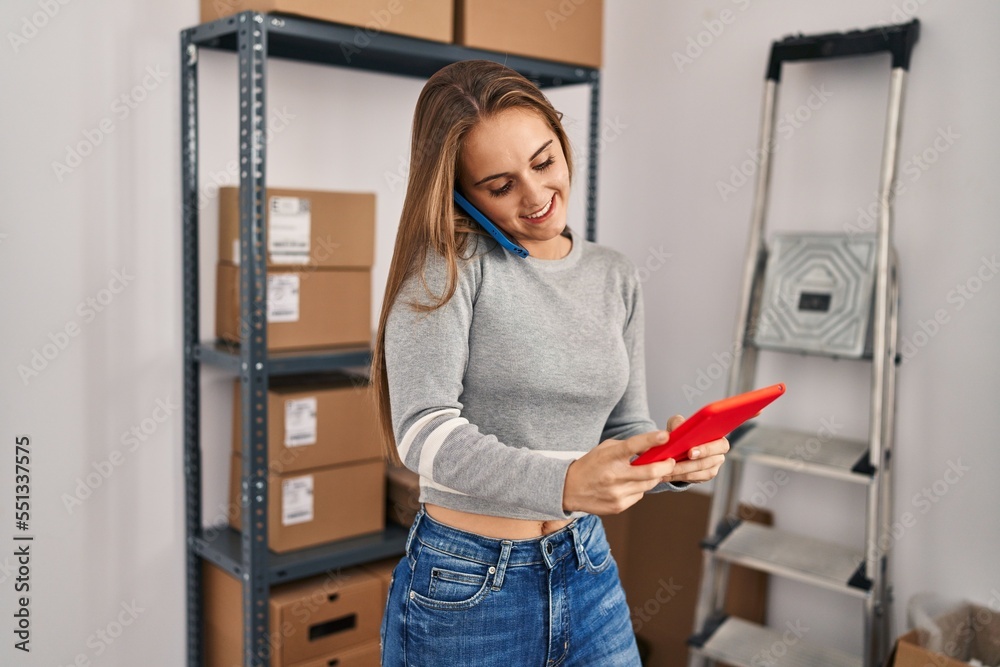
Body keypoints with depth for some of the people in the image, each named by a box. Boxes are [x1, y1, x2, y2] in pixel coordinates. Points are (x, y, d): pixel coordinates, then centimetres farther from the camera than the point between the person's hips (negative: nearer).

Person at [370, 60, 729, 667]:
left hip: (587, 572, 5)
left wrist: (678, 461, -15)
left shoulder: (617, 278, 4)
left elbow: (626, 428, 7)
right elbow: (424, 430, -24)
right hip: (466, 592, -5)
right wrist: (564, 483, -38)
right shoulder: (448, 261, -13)